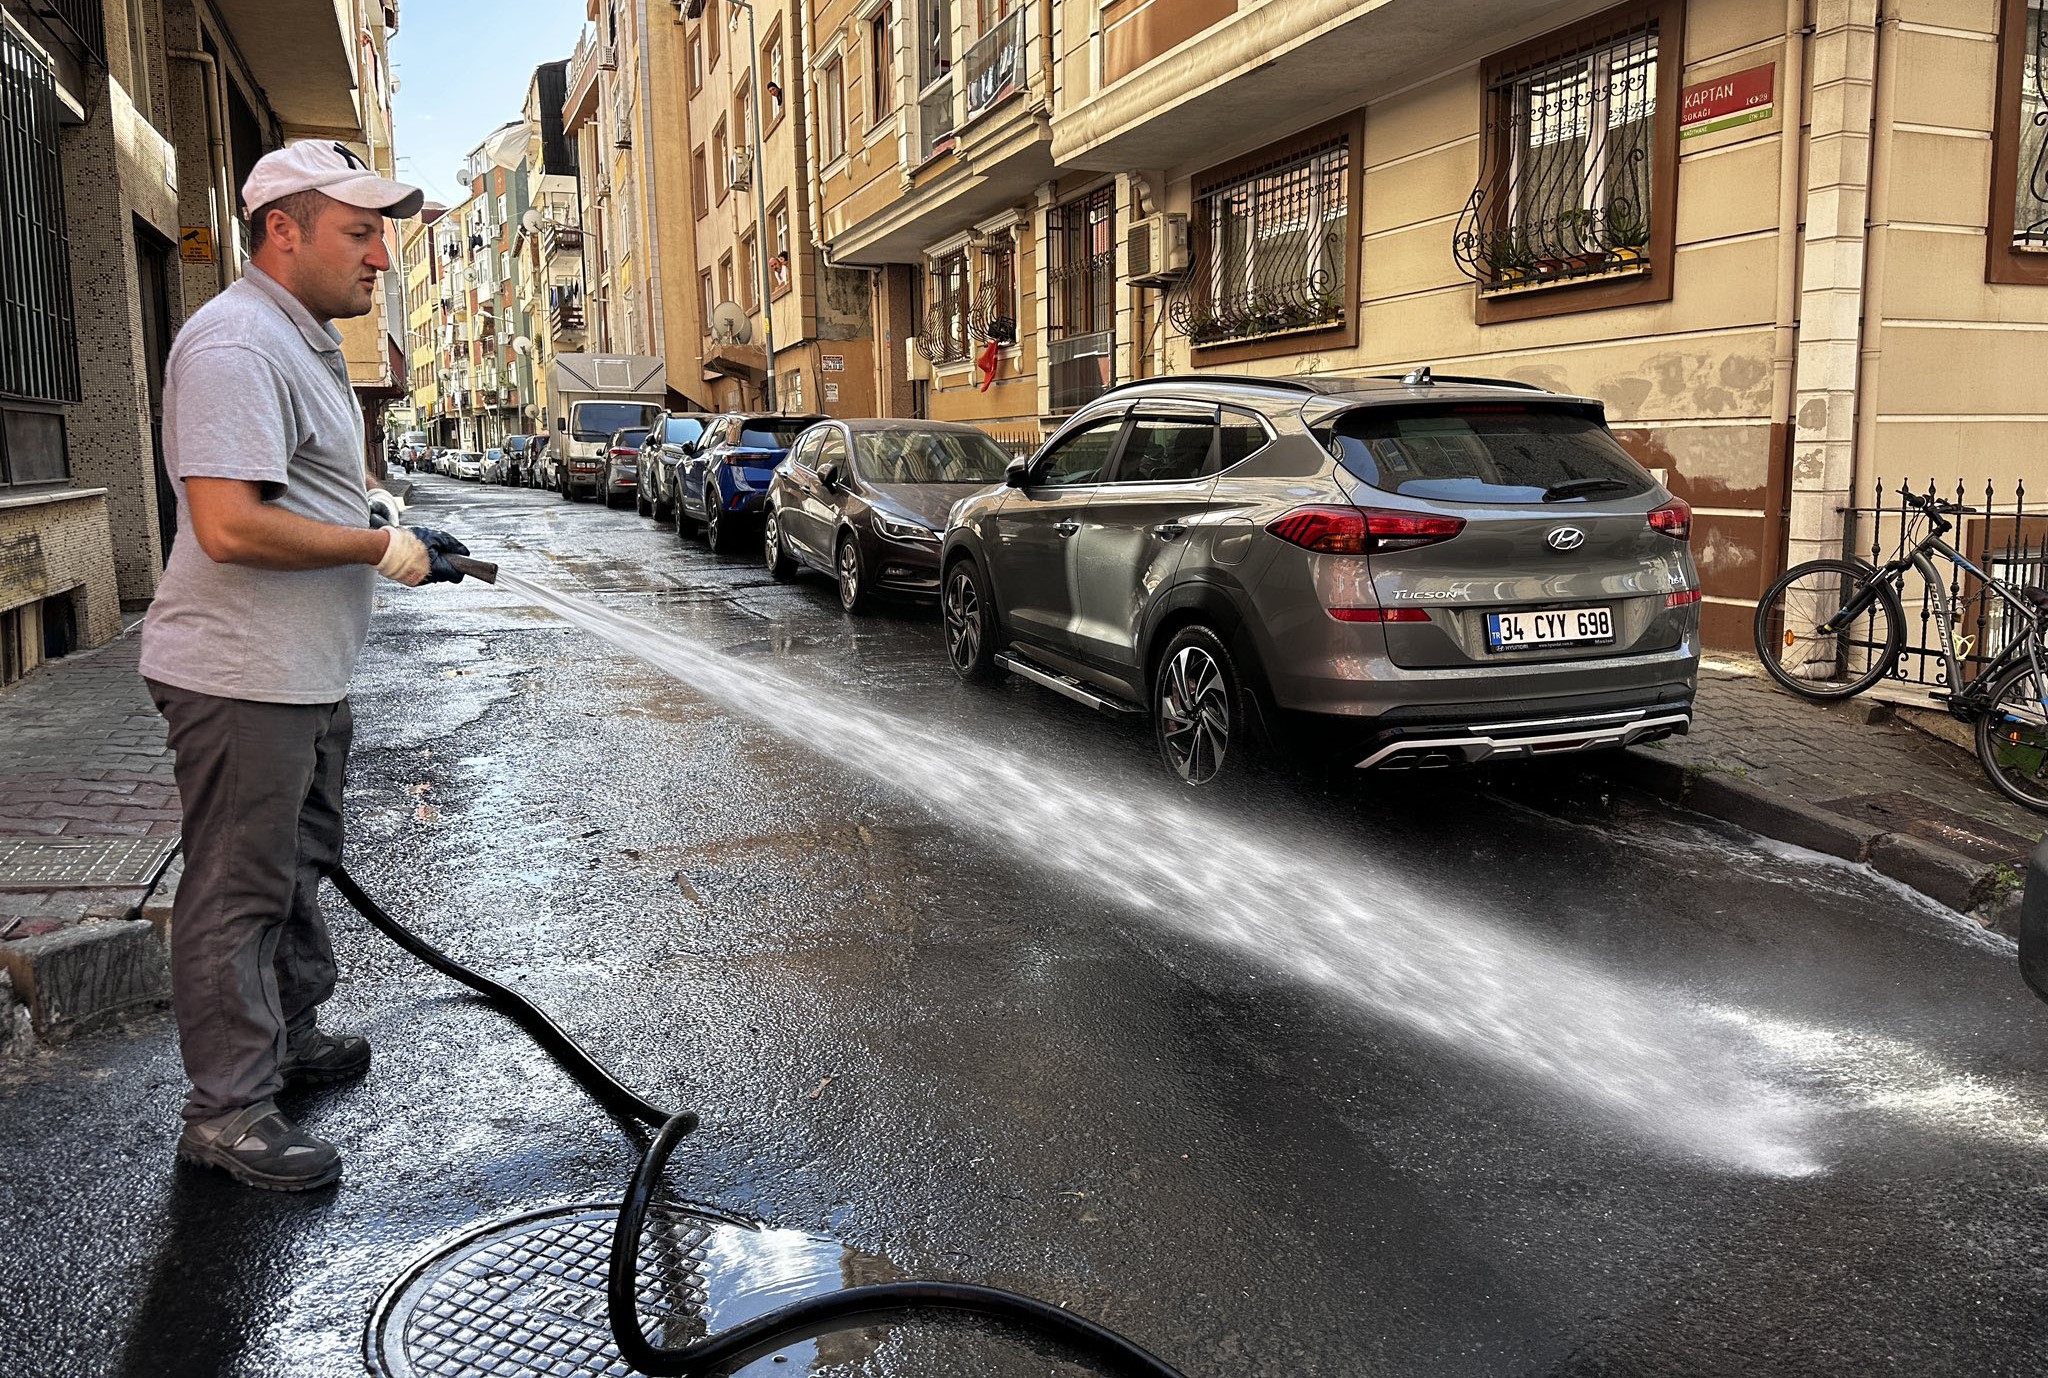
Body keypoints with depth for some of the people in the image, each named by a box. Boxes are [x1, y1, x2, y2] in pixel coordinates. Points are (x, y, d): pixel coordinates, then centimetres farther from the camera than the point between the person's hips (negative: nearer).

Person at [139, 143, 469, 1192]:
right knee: (237, 891, -1)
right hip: (241, 678, -11)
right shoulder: (237, 344, -19)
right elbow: (229, 525, -29)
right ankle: (226, 1111, 11)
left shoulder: (305, 341, 16)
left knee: (298, 867, 22)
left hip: (306, 671, 11)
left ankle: (290, 1036, 39)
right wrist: (380, 547, -20)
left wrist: (398, 538, 13)